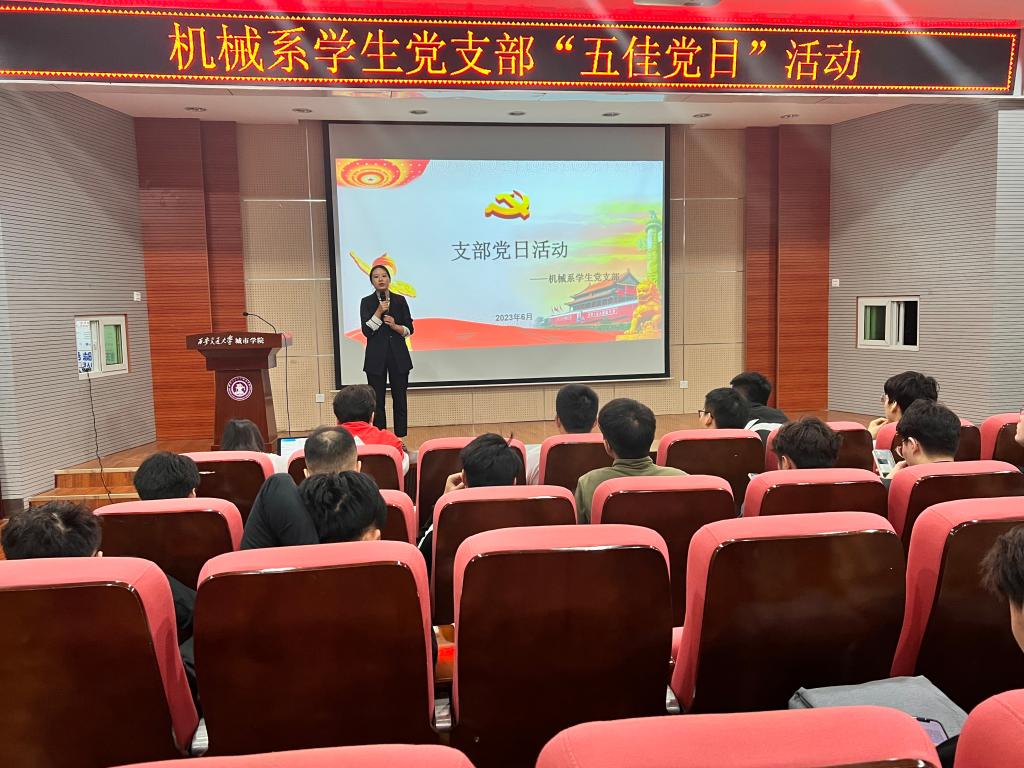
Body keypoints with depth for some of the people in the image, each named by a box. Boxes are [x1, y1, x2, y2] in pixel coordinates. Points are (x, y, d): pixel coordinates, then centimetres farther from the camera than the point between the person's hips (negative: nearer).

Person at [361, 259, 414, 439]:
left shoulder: (400, 300, 5)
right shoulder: (366, 302, 2)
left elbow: (409, 329, 5)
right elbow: (366, 330, -7)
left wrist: (394, 325, -13)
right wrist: (379, 311, -16)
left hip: (399, 356, 1)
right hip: (376, 356, -1)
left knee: (400, 398, 3)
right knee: (377, 400, 1)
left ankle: (400, 439, 11)